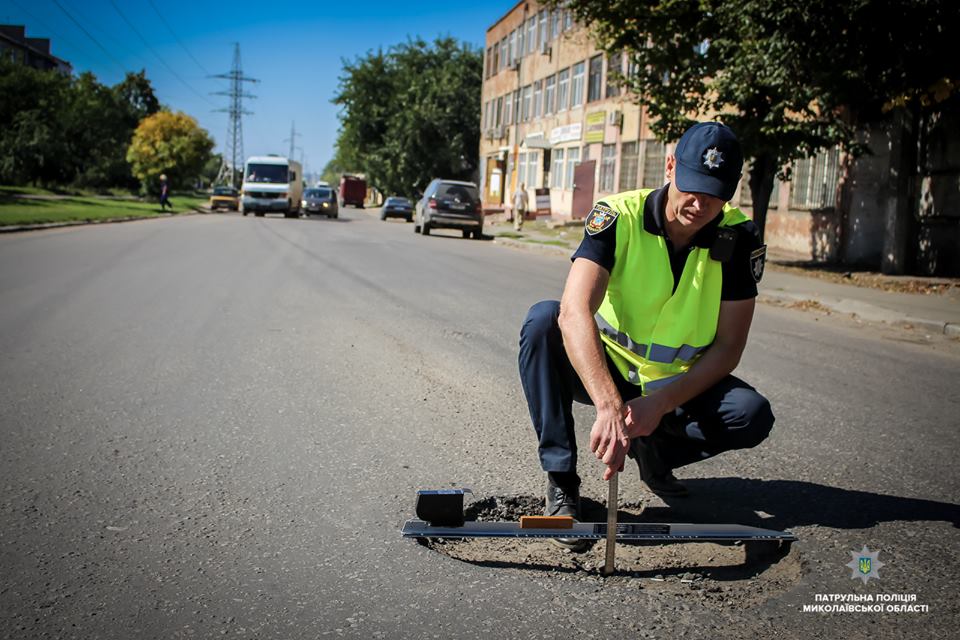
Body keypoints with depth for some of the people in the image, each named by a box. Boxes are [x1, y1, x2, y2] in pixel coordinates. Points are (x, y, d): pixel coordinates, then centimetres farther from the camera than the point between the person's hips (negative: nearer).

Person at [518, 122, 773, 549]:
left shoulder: (740, 239, -13)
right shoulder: (619, 217, -22)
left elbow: (728, 347, -12)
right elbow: (574, 312, -37)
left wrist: (660, 404, -26)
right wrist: (610, 406, -51)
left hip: (678, 384, 2)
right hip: (605, 371, -1)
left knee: (752, 416, -25)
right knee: (543, 319, -30)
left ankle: (655, 449, 5)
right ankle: (561, 482, -22)